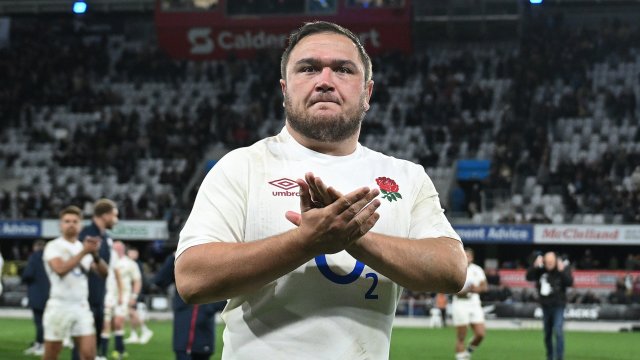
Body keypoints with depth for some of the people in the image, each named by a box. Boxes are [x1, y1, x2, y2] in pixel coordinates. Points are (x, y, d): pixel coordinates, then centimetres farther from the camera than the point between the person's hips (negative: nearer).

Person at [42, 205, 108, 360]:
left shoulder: (84, 247, 14)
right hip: (59, 307, -4)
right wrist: (83, 252, -22)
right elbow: (60, 269, -22)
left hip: (82, 307, 5)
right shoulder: (53, 246, -3)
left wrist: (95, 255, -13)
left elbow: (103, 272, 4)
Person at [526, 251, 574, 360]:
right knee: (547, 335, 13)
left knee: (558, 331, -16)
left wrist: (562, 271, -30)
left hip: (558, 306, -4)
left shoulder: (563, 268, -9)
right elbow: (529, 277, -9)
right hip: (545, 306, 4)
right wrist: (535, 266, -22)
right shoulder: (540, 269, -2)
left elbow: (570, 282, -19)